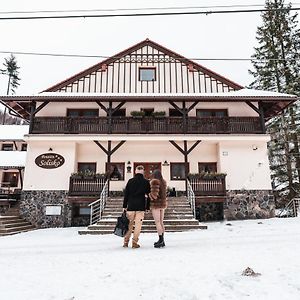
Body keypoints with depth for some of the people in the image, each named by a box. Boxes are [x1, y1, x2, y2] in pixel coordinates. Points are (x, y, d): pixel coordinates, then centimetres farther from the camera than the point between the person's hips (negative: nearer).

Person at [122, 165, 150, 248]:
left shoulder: (130, 181, 3)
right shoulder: (146, 182, 1)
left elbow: (126, 194, 4)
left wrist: (124, 206, 9)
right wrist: (147, 207, 8)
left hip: (131, 206, 2)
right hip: (141, 207, -1)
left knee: (129, 224, 11)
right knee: (138, 224, 3)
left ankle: (126, 242, 13)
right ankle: (135, 243, 4)